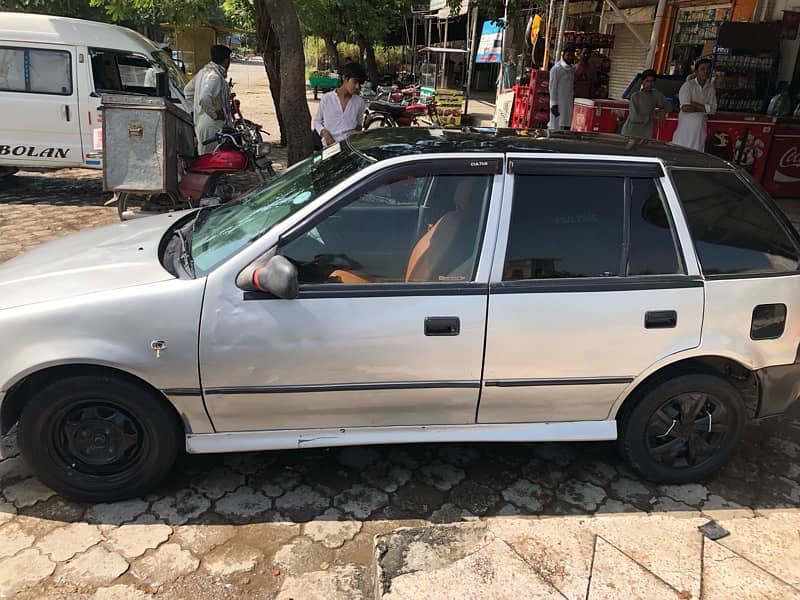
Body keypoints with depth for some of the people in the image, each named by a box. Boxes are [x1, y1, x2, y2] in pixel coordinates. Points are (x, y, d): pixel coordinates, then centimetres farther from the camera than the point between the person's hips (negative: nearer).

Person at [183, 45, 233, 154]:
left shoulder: (203, 72, 12)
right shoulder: (214, 77, -18)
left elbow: (187, 90, 23)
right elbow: (204, 98, -32)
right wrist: (214, 114, -19)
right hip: (212, 128, -10)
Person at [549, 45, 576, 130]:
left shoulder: (572, 70, 15)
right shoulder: (556, 68, -6)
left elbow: (573, 87, 19)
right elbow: (553, 87, -10)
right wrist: (554, 104, -14)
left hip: (569, 104, 7)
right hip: (559, 103, -6)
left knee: (566, 127, 2)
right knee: (557, 127, -6)